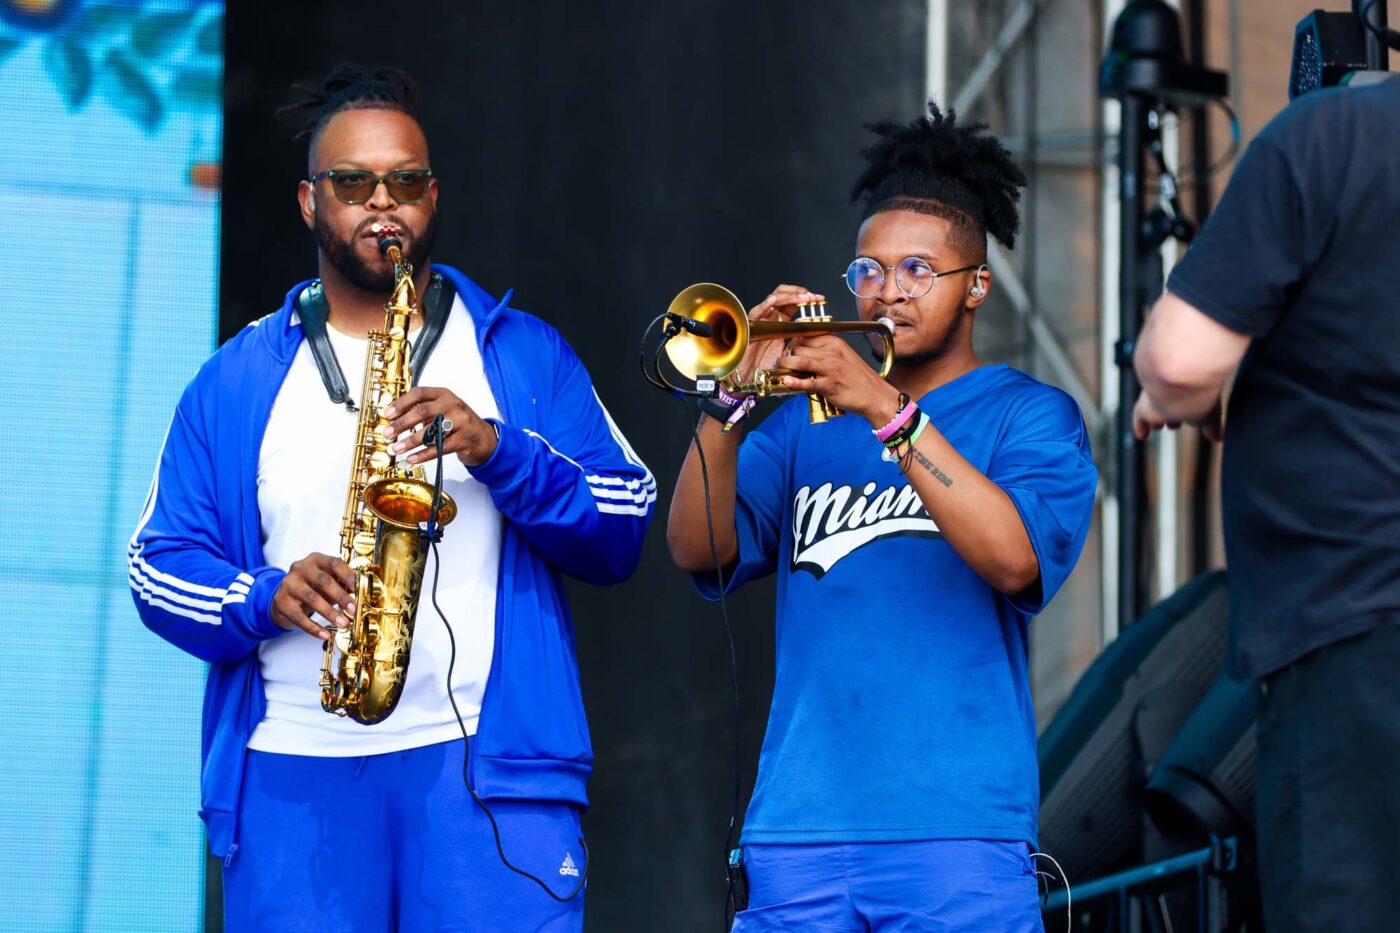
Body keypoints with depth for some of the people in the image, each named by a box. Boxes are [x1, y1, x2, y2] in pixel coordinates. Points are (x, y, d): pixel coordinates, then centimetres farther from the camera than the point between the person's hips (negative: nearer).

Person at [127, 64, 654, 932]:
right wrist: (265, 599, -8)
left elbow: (624, 529, 5)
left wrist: (500, 453, -11)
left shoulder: (524, 353, 13)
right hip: (294, 771, 2)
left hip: (489, 766, -1)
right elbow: (161, 565, 12)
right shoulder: (236, 381, 16)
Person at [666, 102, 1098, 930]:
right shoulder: (805, 426, 17)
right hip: (800, 827, 3)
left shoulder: (1030, 416, 7)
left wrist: (888, 411, -17)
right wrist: (731, 402, -9)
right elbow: (700, 550, 5)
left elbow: (1015, 559, -12)